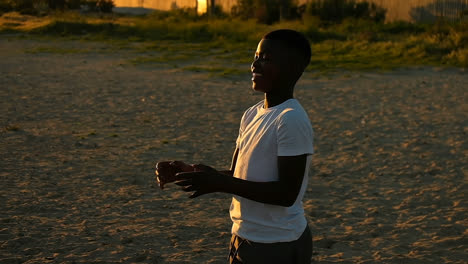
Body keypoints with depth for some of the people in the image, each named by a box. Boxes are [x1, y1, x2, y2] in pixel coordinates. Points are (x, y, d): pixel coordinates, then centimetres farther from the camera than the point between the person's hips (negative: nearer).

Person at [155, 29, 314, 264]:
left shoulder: (292, 120, -18)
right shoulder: (251, 115, 9)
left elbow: (287, 193, -22)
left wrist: (219, 183, -24)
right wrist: (187, 173, -1)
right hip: (243, 240, 8)